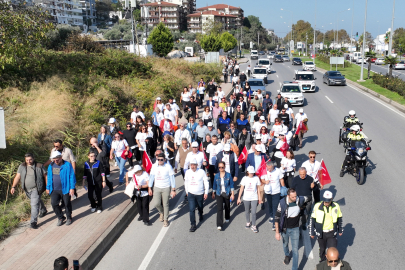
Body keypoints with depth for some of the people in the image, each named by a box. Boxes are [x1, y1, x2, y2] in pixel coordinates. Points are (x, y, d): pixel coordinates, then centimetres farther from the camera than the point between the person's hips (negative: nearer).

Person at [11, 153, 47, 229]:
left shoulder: (39, 166, -9)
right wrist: (13, 187, -12)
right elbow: (17, 177, -1)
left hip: (36, 189, -5)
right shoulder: (22, 166, 1)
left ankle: (33, 222, -5)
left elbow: (45, 176, -5)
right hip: (27, 189, 5)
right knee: (37, 201, 24)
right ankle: (43, 211, 50)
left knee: (34, 204, -10)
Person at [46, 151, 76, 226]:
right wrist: (48, 188, 14)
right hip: (54, 190, 4)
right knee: (54, 204, -4)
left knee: (67, 204, 8)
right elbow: (49, 178, 14)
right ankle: (60, 218, 15)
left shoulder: (67, 165, -11)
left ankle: (69, 218, 28)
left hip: (65, 189, -4)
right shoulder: (51, 166, 5)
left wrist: (72, 188, -12)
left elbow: (72, 177, -10)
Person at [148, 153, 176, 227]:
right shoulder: (154, 166, -3)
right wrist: (150, 188, 7)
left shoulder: (168, 167, -12)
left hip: (166, 188, -3)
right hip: (157, 188, 3)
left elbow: (172, 178, -7)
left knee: (165, 204, 4)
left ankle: (166, 219, 22)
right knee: (157, 204, 3)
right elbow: (151, 177, 7)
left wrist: (173, 190, -8)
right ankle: (161, 213, 36)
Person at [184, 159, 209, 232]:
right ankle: (193, 225, 2)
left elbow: (206, 183, -6)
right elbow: (186, 182, 10)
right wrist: (187, 191, 16)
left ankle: (201, 215, 52)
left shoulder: (202, 172, -13)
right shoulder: (187, 172, -4)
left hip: (200, 194, -1)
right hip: (191, 194, 1)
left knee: (200, 207, 18)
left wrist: (206, 193, -7)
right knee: (192, 209, -6)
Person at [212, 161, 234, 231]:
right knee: (219, 209, -11)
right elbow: (214, 185, 7)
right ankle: (219, 225, -12)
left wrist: (232, 194, -5)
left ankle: (227, 218, 48)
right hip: (219, 194, 0)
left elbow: (231, 185, -3)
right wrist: (213, 193, 14)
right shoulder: (216, 176, -5)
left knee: (227, 207, 19)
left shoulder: (228, 175, -9)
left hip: (227, 194, 0)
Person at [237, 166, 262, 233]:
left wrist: (259, 198, 6)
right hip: (246, 198, 1)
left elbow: (258, 189, 3)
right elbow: (241, 189, -2)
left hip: (254, 198, -1)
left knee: (253, 212, -4)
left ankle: (253, 226, 7)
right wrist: (239, 198, -2)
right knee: (247, 211, 16)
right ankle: (248, 222, 38)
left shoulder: (256, 178, -5)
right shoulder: (244, 179, -6)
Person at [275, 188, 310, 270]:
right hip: (285, 229, 0)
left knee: (295, 249, 1)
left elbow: (307, 198, 6)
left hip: (295, 229, 0)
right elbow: (277, 217, -16)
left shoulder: (300, 200, -19)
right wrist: (277, 232, -14)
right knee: (285, 244, 26)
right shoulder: (282, 203, -25)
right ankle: (287, 256, 57)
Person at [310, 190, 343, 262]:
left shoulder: (336, 206, -10)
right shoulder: (317, 206, -14)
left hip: (332, 233, 0)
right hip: (321, 232, 0)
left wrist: (340, 230, 14)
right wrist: (311, 232, -1)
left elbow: (339, 218, 6)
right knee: (322, 248, 18)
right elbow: (312, 219, -5)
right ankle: (322, 261, 43)